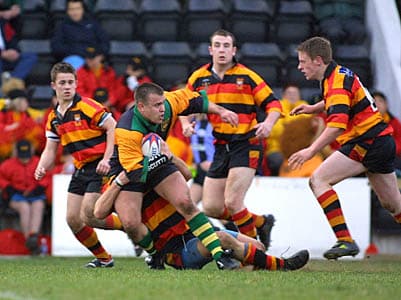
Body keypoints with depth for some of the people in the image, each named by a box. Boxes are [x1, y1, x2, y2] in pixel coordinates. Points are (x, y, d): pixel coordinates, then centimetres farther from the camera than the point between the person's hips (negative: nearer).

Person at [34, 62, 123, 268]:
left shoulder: (87, 107, -11)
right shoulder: (54, 118, 11)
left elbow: (113, 128, -14)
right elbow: (50, 150, 14)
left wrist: (107, 159, -21)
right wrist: (42, 167, -6)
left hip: (100, 168, -8)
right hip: (80, 170, 8)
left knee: (88, 217, -16)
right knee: (72, 219, 3)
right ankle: (103, 258, 18)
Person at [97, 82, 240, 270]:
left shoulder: (167, 104, -20)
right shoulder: (127, 132, -37)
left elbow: (193, 100, 2)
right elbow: (135, 172, -34)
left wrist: (221, 111, 0)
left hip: (158, 164, 4)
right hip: (127, 171, -4)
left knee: (185, 203, -14)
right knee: (131, 224, -20)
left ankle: (219, 255, -13)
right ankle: (154, 254, 12)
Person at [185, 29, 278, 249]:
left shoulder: (247, 77, -5)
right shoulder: (198, 79, 6)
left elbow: (273, 104, -2)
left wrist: (268, 123, -21)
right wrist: (187, 122, -4)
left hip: (246, 145, -6)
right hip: (221, 147, 6)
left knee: (232, 202, -17)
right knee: (211, 208, 3)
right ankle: (260, 223, 24)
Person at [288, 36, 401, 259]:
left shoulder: (336, 83, -17)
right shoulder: (340, 73, 12)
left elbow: (337, 125, -30)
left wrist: (311, 151, -34)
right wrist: (313, 108, 23)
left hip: (368, 142, -10)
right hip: (382, 141, 10)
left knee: (319, 180, -13)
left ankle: (345, 240, -19)